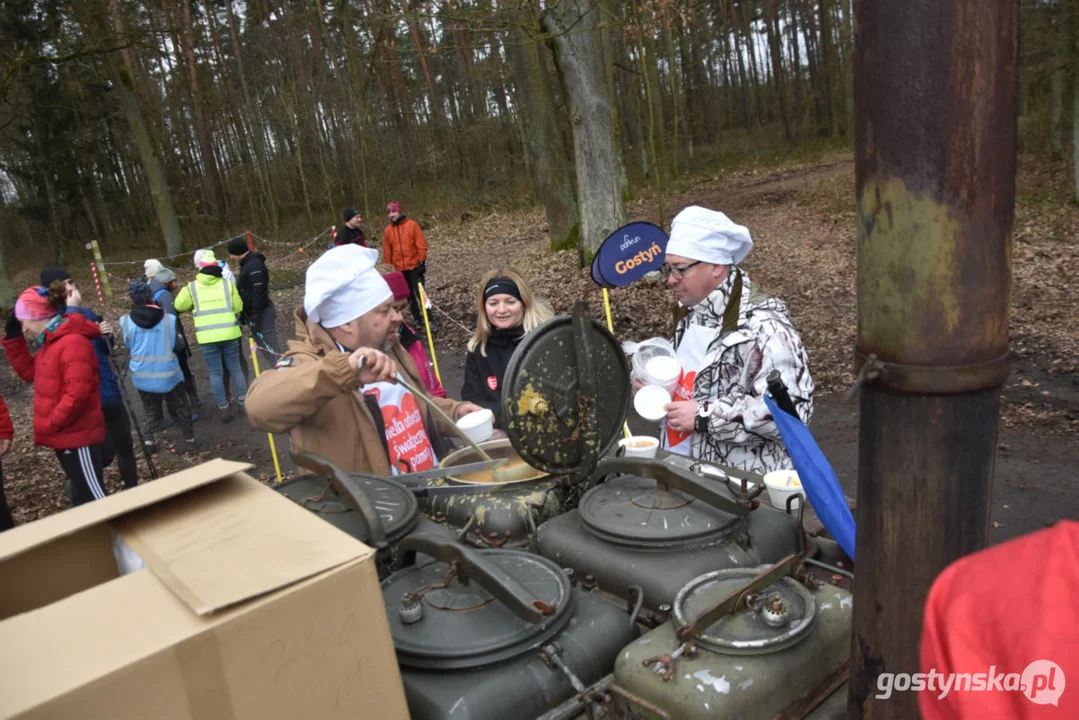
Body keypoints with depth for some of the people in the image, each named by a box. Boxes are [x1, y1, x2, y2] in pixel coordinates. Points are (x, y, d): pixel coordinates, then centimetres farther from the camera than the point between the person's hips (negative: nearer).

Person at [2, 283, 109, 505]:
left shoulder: (73, 342, -21)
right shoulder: (50, 341, 11)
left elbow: (77, 393, -27)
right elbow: (30, 373, 18)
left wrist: (49, 425, -19)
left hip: (78, 434, -10)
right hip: (66, 434, 10)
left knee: (93, 495, -4)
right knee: (80, 491, 19)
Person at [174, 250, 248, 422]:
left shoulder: (192, 287, 1)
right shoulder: (227, 283, 1)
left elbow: (179, 306, 5)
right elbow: (238, 307, 1)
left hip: (207, 337, -1)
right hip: (229, 333, 1)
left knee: (215, 372, 8)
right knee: (235, 368, 14)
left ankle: (224, 408, 11)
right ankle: (243, 401, 22)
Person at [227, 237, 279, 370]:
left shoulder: (254, 265, -16)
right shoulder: (247, 264, 16)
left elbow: (258, 293, -22)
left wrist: (255, 317, -23)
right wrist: (244, 315, 19)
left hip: (262, 313, -10)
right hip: (255, 314, 10)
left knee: (270, 348, -10)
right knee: (265, 348, 13)